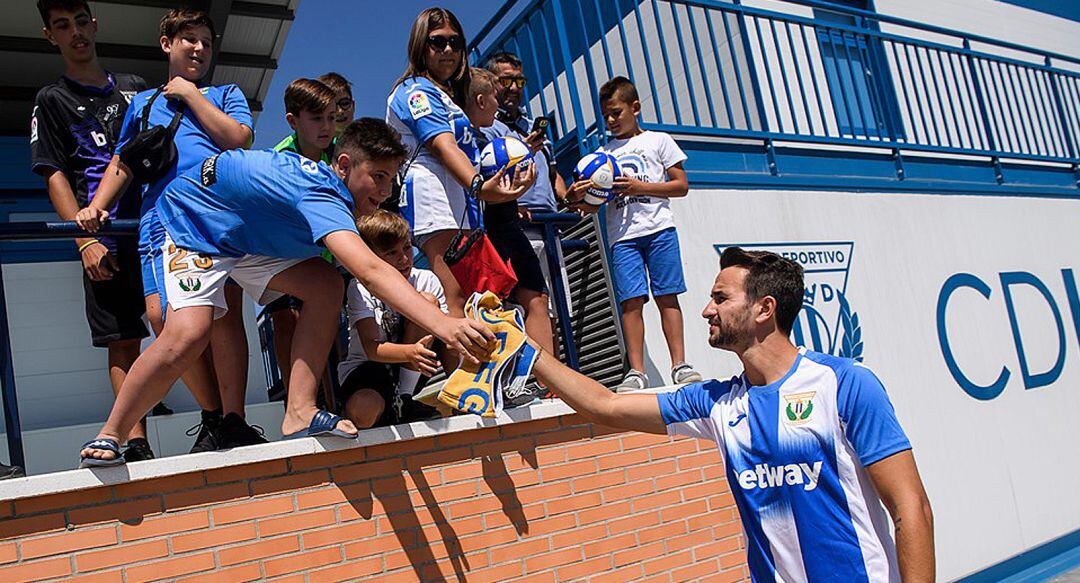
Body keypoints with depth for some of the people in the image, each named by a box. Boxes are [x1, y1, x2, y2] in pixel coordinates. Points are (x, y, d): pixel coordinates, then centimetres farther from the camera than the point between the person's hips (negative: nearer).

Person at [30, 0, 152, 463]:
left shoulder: (135, 88, 20)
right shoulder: (51, 101, 12)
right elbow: (55, 176, 3)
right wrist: (85, 240, -9)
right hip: (107, 238, -2)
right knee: (123, 340, -4)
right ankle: (136, 443, -2)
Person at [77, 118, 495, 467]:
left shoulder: (332, 188, -9)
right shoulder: (321, 195, -39)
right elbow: (370, 271, -56)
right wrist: (442, 324, -66)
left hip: (250, 238, 9)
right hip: (190, 222, -8)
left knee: (325, 286, -13)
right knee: (188, 335, -27)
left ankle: (299, 412, -14)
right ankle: (109, 434, -4)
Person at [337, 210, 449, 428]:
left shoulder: (426, 280, -7)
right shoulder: (360, 289, -15)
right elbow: (371, 348, -26)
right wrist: (410, 352, -45)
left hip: (411, 370, 3)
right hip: (368, 365, -3)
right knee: (362, 412, -38)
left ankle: (404, 398, -15)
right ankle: (389, 410, 3)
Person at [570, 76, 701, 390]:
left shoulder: (658, 140, 12)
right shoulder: (603, 153, 19)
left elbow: (681, 185, 4)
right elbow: (596, 204, 14)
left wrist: (639, 186, -7)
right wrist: (579, 196, -9)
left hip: (659, 227, -2)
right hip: (622, 235, 2)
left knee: (667, 295, -5)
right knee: (631, 300, -7)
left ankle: (680, 365, -2)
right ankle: (636, 372, -7)